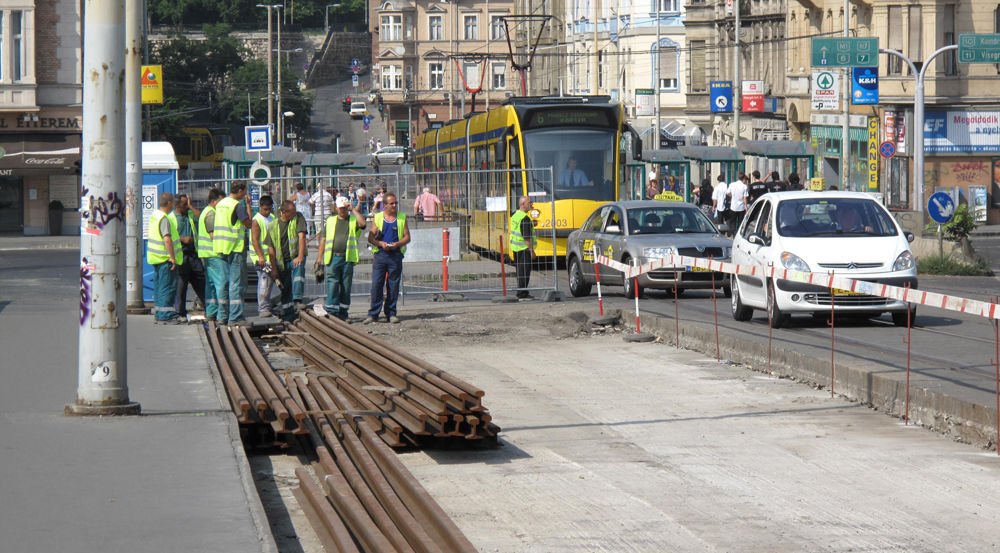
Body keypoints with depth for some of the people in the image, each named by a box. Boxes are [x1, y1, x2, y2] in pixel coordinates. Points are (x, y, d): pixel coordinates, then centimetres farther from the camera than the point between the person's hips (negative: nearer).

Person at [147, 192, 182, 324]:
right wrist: (172, 257, -26)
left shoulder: (154, 215, 11)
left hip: (156, 258, 10)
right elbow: (167, 239, -29)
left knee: (159, 286, 15)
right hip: (165, 258, -10)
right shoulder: (165, 219, -19)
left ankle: (159, 313, 21)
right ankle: (165, 316, -7)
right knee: (168, 287, -6)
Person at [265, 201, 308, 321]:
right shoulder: (272, 226, 1)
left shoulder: (298, 218, -3)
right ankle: (288, 316, 15)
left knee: (298, 271, -33)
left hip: (296, 258, -3)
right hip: (282, 262, 3)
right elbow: (271, 249, 4)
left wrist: (300, 256, -22)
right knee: (285, 290, 6)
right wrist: (273, 268, -1)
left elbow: (301, 236, -12)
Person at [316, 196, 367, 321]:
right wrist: (319, 257, 8)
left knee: (346, 287, 4)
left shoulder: (353, 220, 11)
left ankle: (343, 313, 11)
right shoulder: (330, 221, 15)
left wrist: (354, 210, -5)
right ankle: (332, 312, -10)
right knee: (332, 284, -8)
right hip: (332, 258, 0)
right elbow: (323, 239, 14)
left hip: (348, 258, 0)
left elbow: (363, 223, -13)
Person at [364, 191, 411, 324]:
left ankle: (391, 313, 10)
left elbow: (407, 237, 8)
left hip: (396, 255, 1)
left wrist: (398, 244, -11)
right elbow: (370, 237, 6)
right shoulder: (378, 217, 8)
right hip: (380, 254, -1)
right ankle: (373, 314, -3)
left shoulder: (402, 218, 10)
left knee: (393, 286, 3)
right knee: (376, 284, -6)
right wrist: (380, 243, -12)